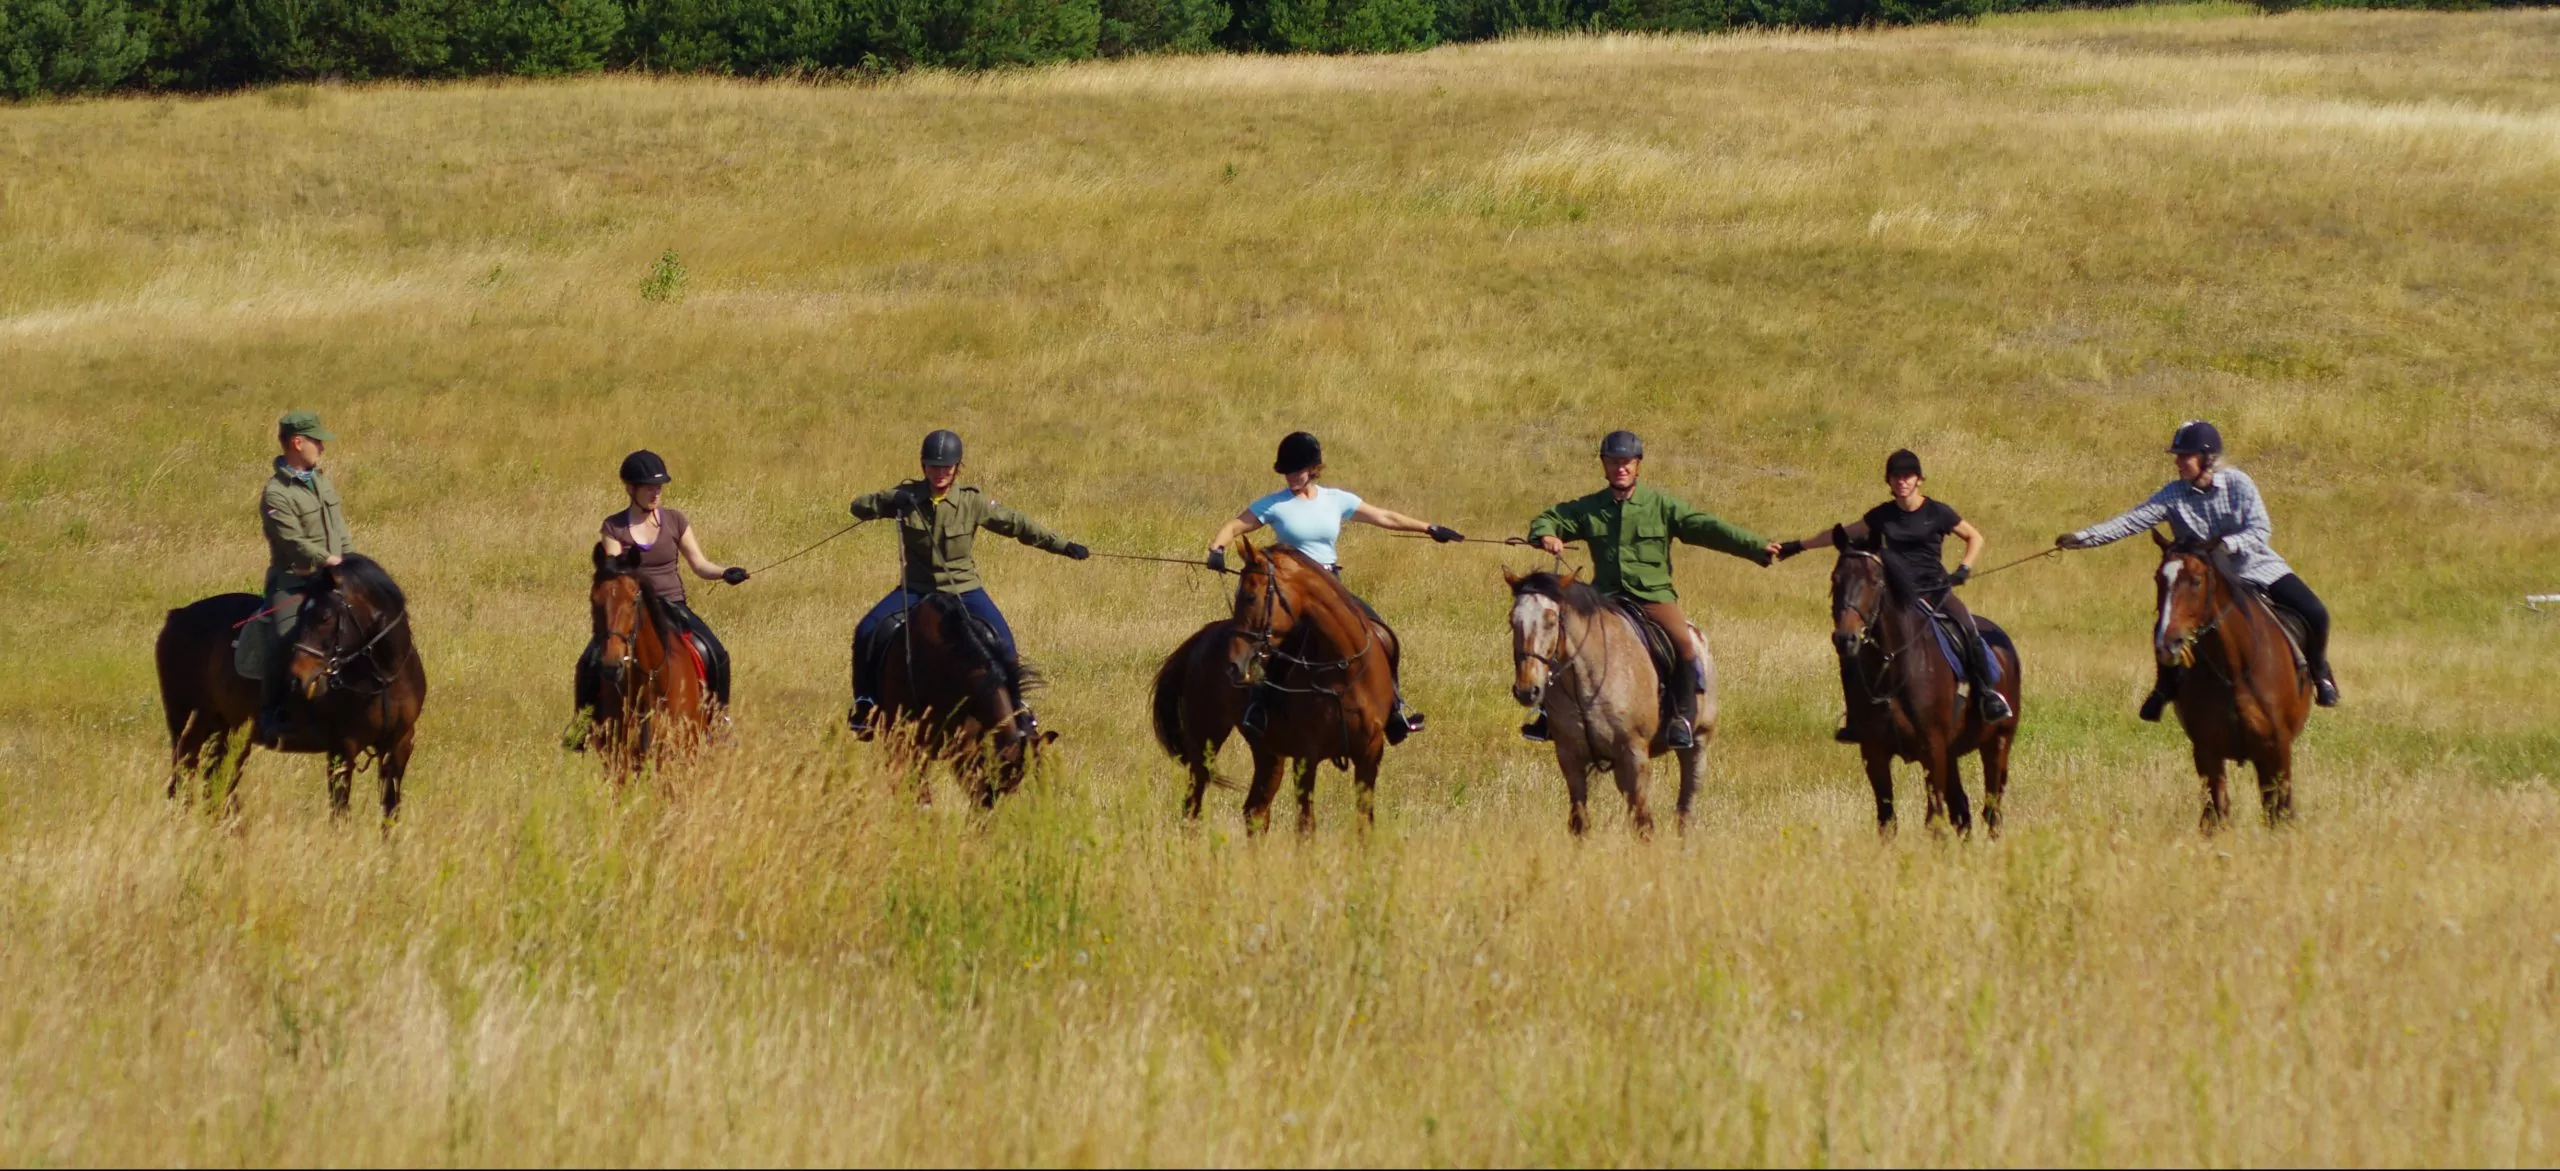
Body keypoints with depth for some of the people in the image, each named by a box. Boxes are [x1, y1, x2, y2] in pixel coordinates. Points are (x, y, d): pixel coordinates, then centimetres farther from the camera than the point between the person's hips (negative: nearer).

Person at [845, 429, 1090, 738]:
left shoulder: (972, 502, -8)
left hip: (963, 588, -1)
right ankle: (864, 703, 2)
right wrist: (891, 501, -29)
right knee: (866, 633, -16)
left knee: (1002, 641, -17)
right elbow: (859, 507, -9)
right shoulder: (908, 495, -6)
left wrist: (1063, 546, -8)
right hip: (917, 588, 1)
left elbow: (1016, 524, -4)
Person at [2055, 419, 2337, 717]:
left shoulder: (2237, 483, -14)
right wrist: (2082, 538, -28)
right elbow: (2131, 522, -17)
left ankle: (2317, 669, 14)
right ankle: (2166, 687, 9)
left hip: (2257, 568, -1)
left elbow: (2261, 531, -18)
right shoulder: (2174, 495, -10)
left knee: (2314, 614, -15)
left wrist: (2227, 544, -35)